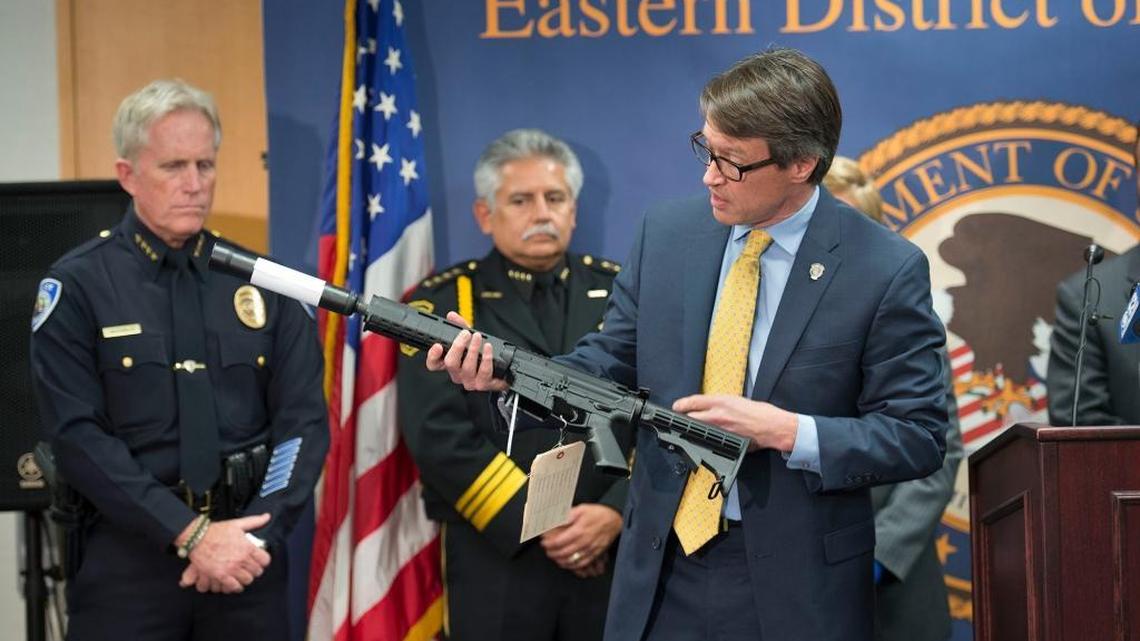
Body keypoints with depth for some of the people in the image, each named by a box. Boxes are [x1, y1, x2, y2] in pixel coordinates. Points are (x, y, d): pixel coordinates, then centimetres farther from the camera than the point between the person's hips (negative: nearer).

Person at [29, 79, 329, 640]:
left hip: (247, 551, 3)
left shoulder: (261, 282, 7)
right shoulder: (77, 287, -3)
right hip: (128, 556, -2)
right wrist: (191, 534, -16)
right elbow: (78, 436, -10)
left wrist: (256, 535, -11)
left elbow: (303, 421, 3)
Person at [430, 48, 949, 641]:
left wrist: (785, 431, -21)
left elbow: (917, 436, -9)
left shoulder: (887, 271, -11)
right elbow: (610, 364, 8)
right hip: (663, 571, 4)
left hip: (795, 589, -4)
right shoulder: (667, 234, 2)